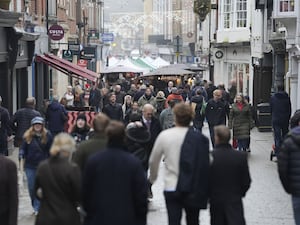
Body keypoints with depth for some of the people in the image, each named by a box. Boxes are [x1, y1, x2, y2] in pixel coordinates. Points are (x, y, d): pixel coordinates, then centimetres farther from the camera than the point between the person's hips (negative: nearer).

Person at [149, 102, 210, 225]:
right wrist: (205, 190, 7)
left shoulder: (164, 135, -4)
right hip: (194, 190, 0)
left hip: (171, 188, 0)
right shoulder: (200, 138, -9)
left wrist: (152, 178, 27)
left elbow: (153, 161, 7)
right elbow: (206, 165, -5)